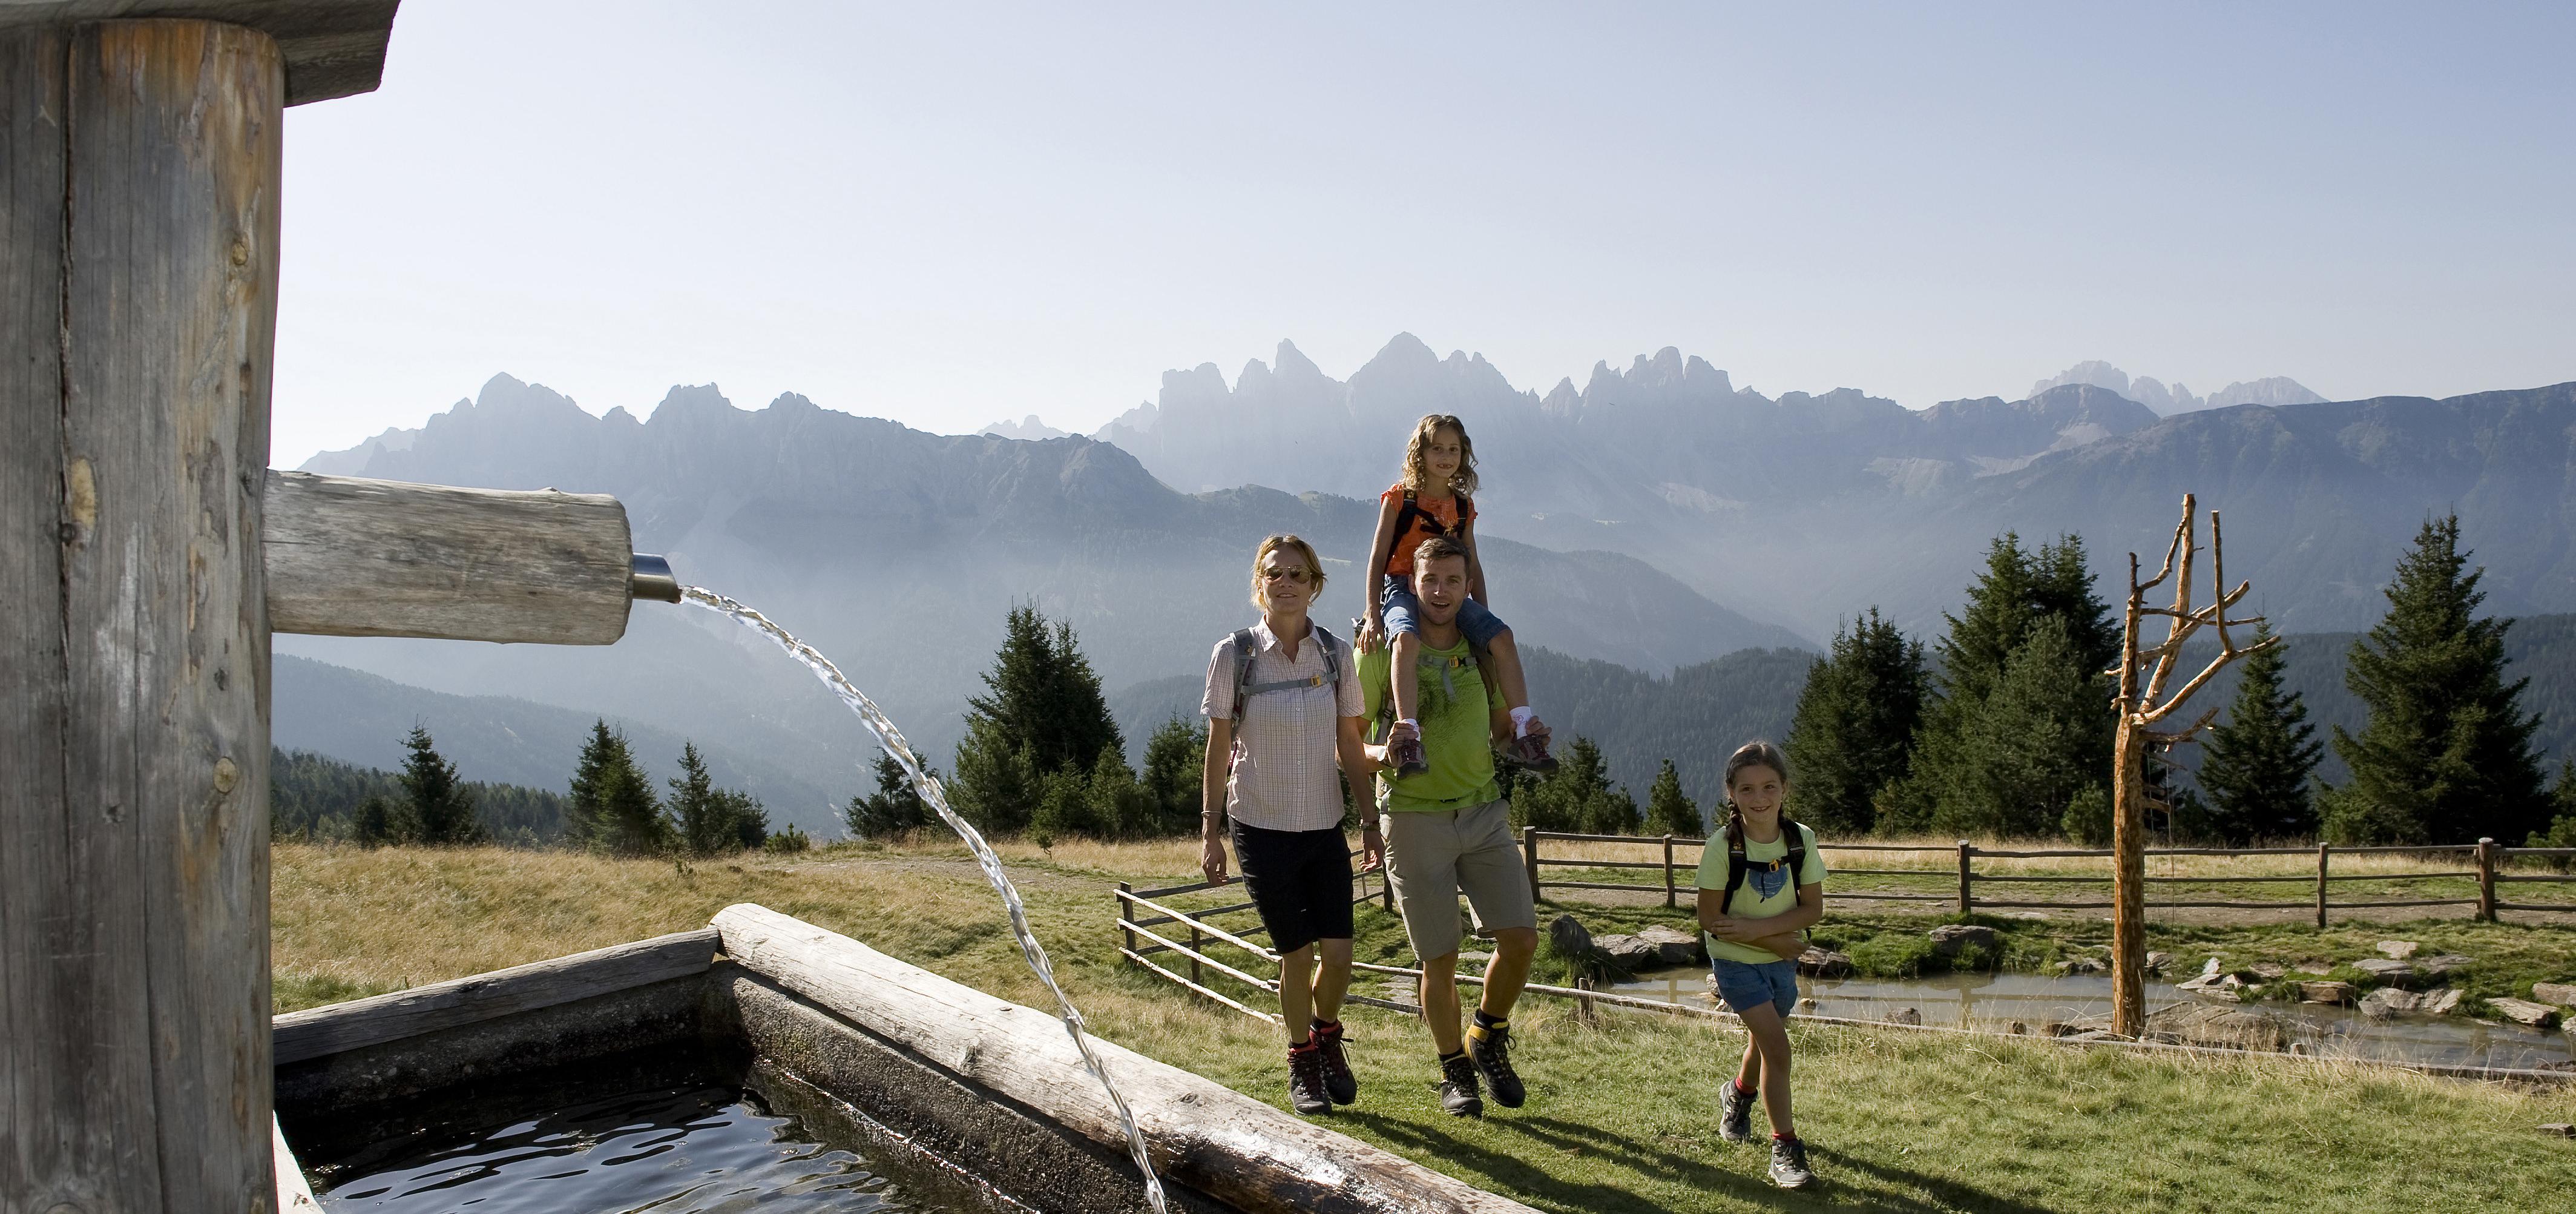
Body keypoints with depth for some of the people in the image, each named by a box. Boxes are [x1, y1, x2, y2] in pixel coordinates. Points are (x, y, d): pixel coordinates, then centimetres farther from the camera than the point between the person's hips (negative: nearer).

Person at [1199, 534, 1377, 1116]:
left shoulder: (1336, 654, 1)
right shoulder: (1234, 654, -6)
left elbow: (1350, 746, 7)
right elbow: (1218, 748, -1)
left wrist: (1371, 822, 6)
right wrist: (1209, 832, -2)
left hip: (1324, 827, 2)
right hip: (1261, 827, -2)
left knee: (1339, 954, -3)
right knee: (1296, 954, 1)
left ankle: (1326, 1035, 29)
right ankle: (1302, 1062, 25)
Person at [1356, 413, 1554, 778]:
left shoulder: (1463, 507, 14)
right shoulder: (1399, 497, 1)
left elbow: (1472, 566, 19)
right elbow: (1377, 558, -2)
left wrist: (1482, 620, 13)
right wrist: (1373, 615, -10)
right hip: (1402, 588, -5)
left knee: (1501, 636, -18)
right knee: (1407, 638, -38)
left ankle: (1521, 733, -15)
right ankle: (1408, 735, -45)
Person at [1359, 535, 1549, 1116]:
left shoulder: (1483, 649, 8)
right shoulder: (1384, 653, -4)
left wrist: (1528, 735, -5)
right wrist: (1381, 754, -22)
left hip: (1484, 812, 3)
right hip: (1415, 818, -3)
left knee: (1521, 938, -6)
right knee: (1440, 958, 2)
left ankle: (1487, 1040, 21)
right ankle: (1455, 1071, 22)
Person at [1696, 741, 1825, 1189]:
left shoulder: (1801, 840, -12)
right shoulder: (1723, 848, -21)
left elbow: (1813, 908, -10)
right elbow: (1710, 919, -18)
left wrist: (1755, 927, -23)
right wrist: (1779, 940, -19)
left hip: (1782, 960, 4)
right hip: (1736, 962, -4)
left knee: (1764, 1041, 20)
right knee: (1777, 1043, -16)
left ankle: (1739, 1095, 52)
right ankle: (1785, 1147, -7)